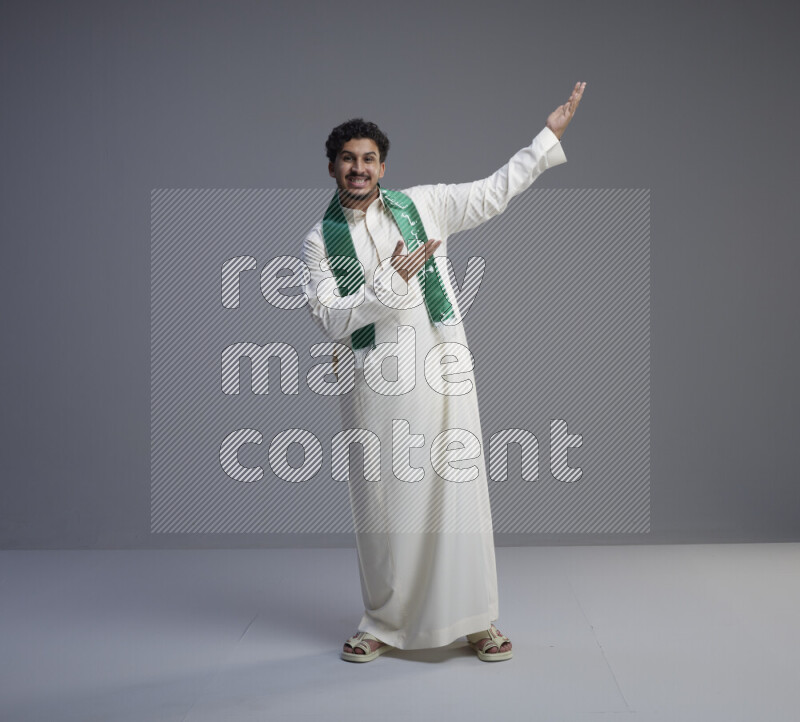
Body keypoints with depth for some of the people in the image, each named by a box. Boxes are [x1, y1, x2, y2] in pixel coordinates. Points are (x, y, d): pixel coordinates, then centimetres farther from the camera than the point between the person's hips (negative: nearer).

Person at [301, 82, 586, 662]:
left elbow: (495, 192, 11)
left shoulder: (423, 205, 7)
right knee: (381, 502, 7)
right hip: (372, 385, 0)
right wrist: (391, 279, -13)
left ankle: (478, 620, 15)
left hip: (441, 374, 1)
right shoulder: (321, 241, 4)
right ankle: (384, 625, 23)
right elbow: (329, 320, -6)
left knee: (459, 491, 2)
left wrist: (549, 136, 9)